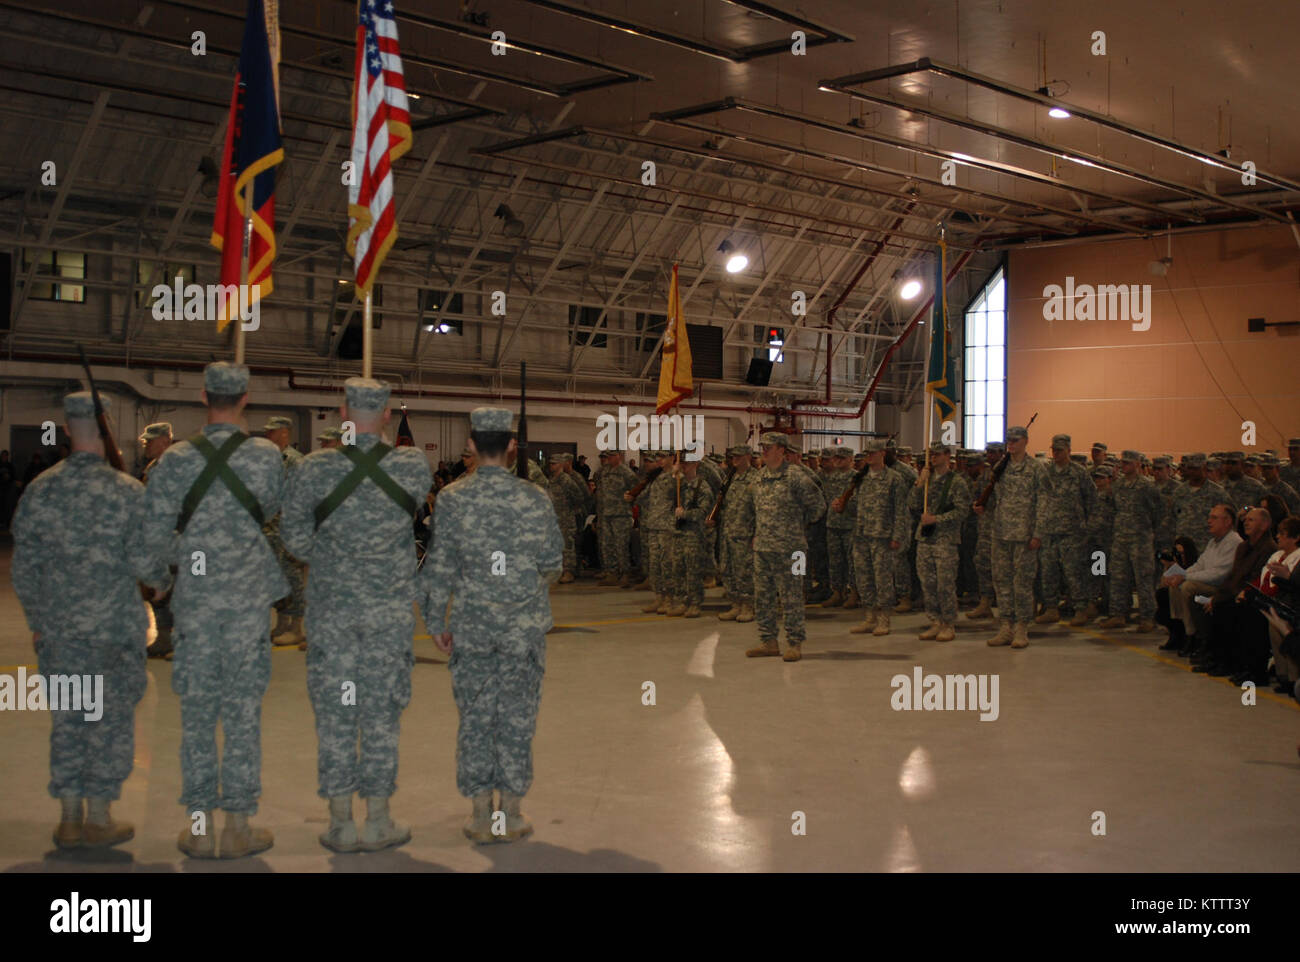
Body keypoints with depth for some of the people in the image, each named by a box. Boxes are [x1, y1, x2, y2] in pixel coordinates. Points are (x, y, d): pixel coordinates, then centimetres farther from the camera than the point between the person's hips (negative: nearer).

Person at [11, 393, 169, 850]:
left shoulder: (40, 490, 1)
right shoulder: (127, 491, -11)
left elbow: (24, 566, 4)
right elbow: (144, 561, -13)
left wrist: (36, 620, 15)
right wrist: (163, 581, 10)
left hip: (58, 628, 3)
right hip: (115, 626, -3)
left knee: (67, 721, 12)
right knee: (110, 720, 7)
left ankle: (70, 818, 17)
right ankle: (99, 817, 13)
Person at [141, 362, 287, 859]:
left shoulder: (175, 459, -5)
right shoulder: (268, 455, -6)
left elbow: (155, 537, -3)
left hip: (195, 599, 1)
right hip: (249, 599, 0)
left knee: (197, 711, 9)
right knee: (243, 710, 6)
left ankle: (199, 827, 14)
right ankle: (239, 827, 11)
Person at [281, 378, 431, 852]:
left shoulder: (314, 469, -8)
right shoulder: (414, 465, -5)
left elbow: (294, 535, -3)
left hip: (331, 607, 0)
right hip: (391, 609, 0)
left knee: (335, 713, 8)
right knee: (382, 712, 8)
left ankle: (341, 823, 13)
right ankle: (378, 822, 13)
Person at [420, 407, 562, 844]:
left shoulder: (452, 499, -6)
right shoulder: (534, 498, -5)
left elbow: (439, 566, -4)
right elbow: (553, 562, 2)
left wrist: (436, 622, 6)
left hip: (471, 625, 0)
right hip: (525, 625, 0)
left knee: (475, 717, 9)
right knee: (517, 717, 9)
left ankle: (482, 816, 14)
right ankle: (512, 814, 16)